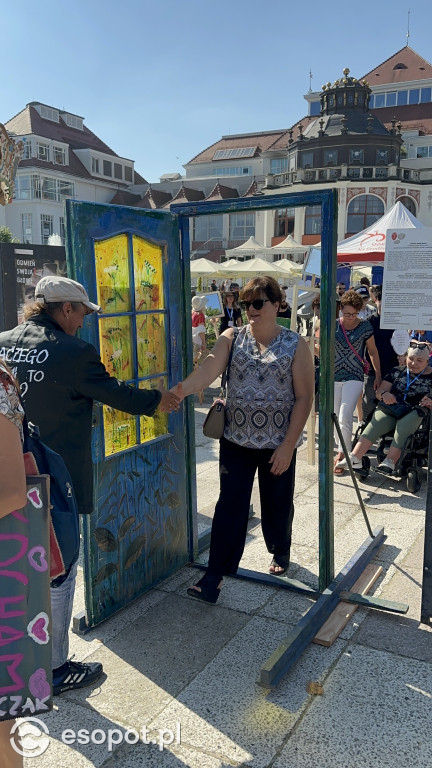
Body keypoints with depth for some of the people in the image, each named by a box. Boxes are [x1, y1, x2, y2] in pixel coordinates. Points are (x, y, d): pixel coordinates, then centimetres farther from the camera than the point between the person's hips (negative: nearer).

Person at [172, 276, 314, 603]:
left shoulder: (296, 345, -5)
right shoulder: (232, 338, 0)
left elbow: (304, 397, -7)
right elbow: (210, 367, -18)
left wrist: (288, 445, -13)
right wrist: (181, 390, -38)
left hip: (278, 444, -1)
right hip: (236, 441, 1)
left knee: (277, 504, 16)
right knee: (230, 506, 1)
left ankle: (281, 552, 44)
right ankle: (215, 575, 10)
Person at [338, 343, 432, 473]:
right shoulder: (397, 371, 18)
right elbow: (379, 391, 13)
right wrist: (384, 394, -10)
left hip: (416, 412, -2)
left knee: (403, 425, -36)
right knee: (376, 423, -29)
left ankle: (390, 462, -43)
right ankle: (355, 458, -40)